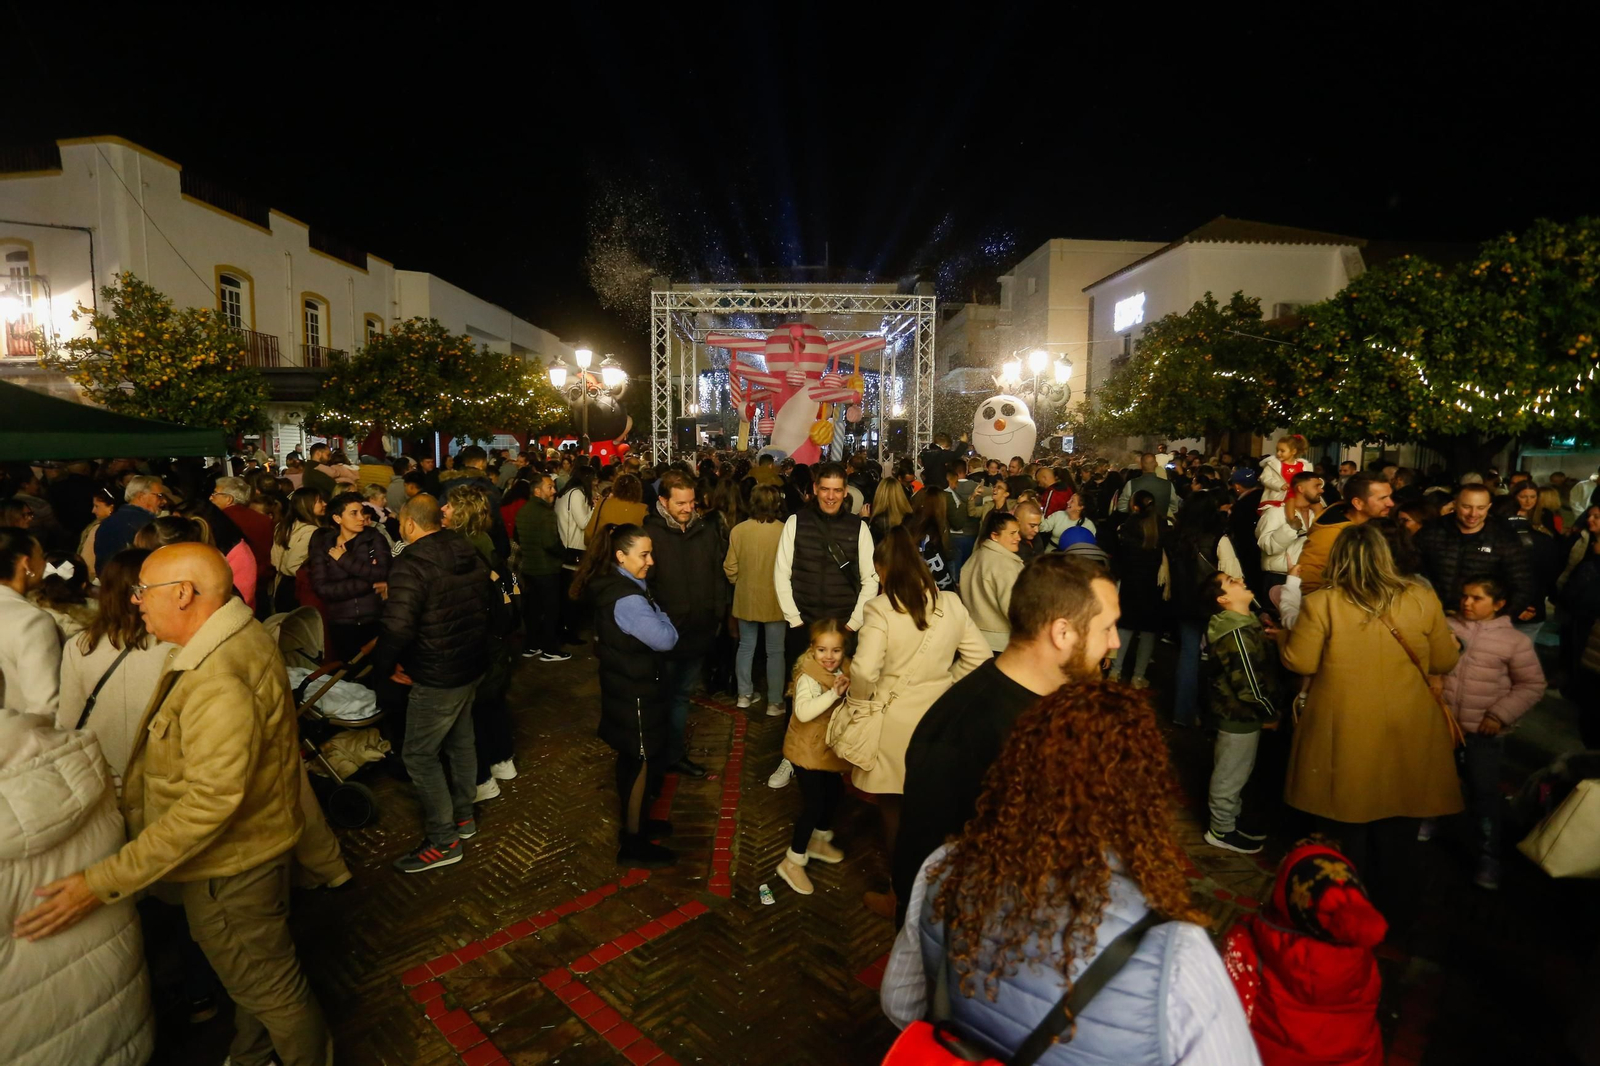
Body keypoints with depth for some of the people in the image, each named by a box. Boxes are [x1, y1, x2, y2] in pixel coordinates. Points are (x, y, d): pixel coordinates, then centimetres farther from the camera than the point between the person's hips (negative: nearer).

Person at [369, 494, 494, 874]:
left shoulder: (411, 566, -22)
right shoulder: (469, 553, 3)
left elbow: (397, 628, -30)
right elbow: (486, 598, 16)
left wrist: (384, 667, -12)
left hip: (437, 677, -9)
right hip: (472, 665, 9)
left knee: (419, 755, 4)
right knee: (461, 742, 22)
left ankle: (444, 841, 11)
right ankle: (463, 816, 37)